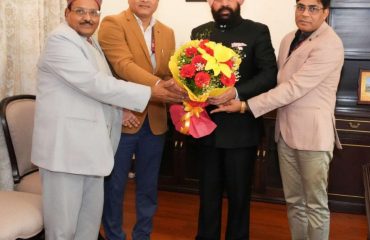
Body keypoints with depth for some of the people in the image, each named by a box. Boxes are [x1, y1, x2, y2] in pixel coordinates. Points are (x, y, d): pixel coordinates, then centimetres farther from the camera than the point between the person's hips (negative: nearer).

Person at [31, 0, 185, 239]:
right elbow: (94, 84, -21)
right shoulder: (60, 40, -12)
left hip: (92, 145, 9)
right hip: (65, 145, -8)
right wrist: (150, 92, -18)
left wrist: (122, 110, 5)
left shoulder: (93, 44, 18)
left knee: (91, 219, 15)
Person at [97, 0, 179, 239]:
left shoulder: (168, 33, 12)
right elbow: (123, 65, -20)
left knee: (148, 187, 15)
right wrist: (158, 86, -32)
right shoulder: (113, 24, -6)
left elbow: (170, 75, 9)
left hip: (155, 122, 5)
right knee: (115, 186, 9)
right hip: (122, 120, -5)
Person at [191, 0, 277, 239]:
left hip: (241, 128, -3)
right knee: (208, 190, 15)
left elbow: (270, 73, -11)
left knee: (239, 192, 12)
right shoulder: (199, 32, 9)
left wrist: (236, 93, -26)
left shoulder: (257, 31, -2)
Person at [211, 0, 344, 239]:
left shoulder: (330, 44, -15)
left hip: (313, 134, -7)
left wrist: (245, 106, -19)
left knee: (315, 204, 6)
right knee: (294, 201, 15)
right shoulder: (289, 39, 11)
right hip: (286, 131, 7)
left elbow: (294, 87, -21)